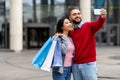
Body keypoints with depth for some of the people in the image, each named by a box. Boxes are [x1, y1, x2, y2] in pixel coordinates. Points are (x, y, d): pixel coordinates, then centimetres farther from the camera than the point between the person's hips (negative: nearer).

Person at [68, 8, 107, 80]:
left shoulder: (89, 26, -2)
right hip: (75, 65, 4)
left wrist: (102, 17, -45)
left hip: (89, 64, -4)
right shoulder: (71, 33, 11)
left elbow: (98, 24, -24)